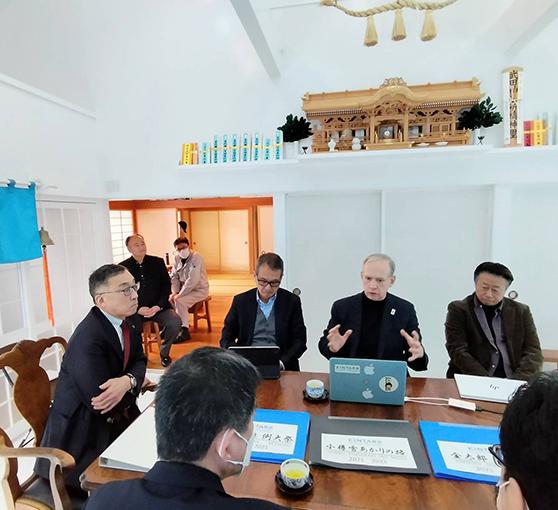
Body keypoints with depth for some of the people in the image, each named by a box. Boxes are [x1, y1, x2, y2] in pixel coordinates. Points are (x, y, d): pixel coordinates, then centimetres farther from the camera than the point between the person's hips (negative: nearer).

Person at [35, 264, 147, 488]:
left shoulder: (131, 322, -4)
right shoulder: (88, 339, -28)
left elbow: (139, 361, 0)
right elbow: (100, 402, -28)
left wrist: (128, 381, -23)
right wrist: (135, 383, -12)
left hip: (116, 413, 7)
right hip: (82, 431, -7)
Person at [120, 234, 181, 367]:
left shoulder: (158, 262, 5)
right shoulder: (123, 267, 0)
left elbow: (167, 286, 4)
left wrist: (158, 306, -10)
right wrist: (138, 309, -14)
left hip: (158, 307, 1)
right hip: (134, 310, -1)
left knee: (175, 322, -24)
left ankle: (164, 353, 5)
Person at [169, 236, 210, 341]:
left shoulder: (196, 257, -21)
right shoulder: (177, 258, 3)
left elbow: (192, 280, -28)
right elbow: (174, 277, 6)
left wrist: (179, 294, -24)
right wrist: (174, 292, -9)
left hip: (199, 290, -7)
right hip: (185, 289, 8)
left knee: (180, 301, -26)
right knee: (168, 298, -8)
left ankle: (185, 331, -15)